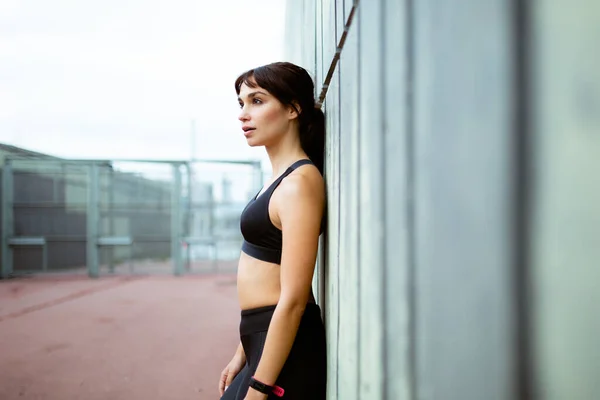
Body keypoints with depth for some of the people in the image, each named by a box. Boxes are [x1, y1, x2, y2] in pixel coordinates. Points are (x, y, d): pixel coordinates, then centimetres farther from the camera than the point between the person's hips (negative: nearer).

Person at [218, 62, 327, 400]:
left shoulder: (299, 182, -17)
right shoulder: (281, 178, 11)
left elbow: (293, 300, -21)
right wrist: (242, 354, 17)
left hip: (285, 350, -9)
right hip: (264, 345, 9)